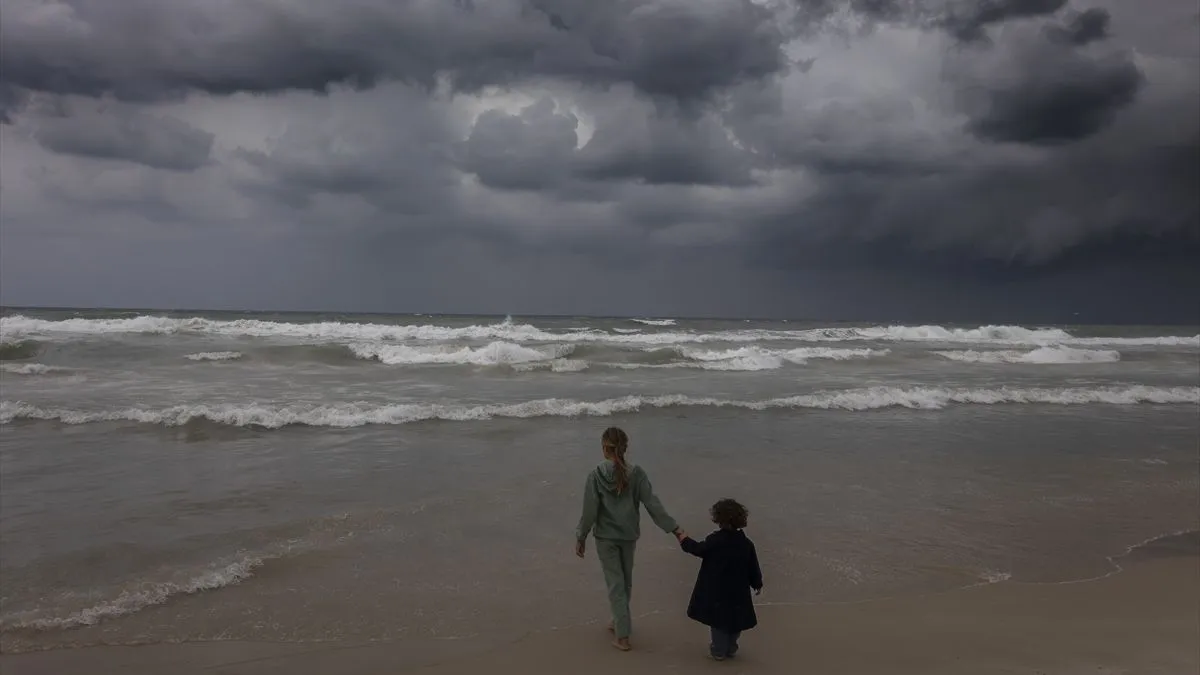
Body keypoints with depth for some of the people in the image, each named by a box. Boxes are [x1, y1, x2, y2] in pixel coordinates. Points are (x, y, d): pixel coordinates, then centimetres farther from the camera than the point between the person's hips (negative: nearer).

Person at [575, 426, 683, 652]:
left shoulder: (596, 476, -16)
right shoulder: (637, 473, -11)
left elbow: (590, 511, -12)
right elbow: (652, 504, -12)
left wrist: (581, 536, 0)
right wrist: (674, 528, -7)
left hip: (605, 537, -2)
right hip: (629, 535, 2)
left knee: (615, 583, 5)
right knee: (626, 581, 21)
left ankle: (622, 635, 4)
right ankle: (619, 621, 38)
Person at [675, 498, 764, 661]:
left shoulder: (714, 540, -17)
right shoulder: (746, 544, -6)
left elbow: (698, 549, -4)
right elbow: (753, 567, 1)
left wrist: (684, 539, 13)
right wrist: (757, 583, 17)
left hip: (716, 591, -3)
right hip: (738, 591, 3)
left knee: (718, 619, 10)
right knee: (735, 618, 18)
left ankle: (719, 650, 17)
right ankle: (731, 648, 30)